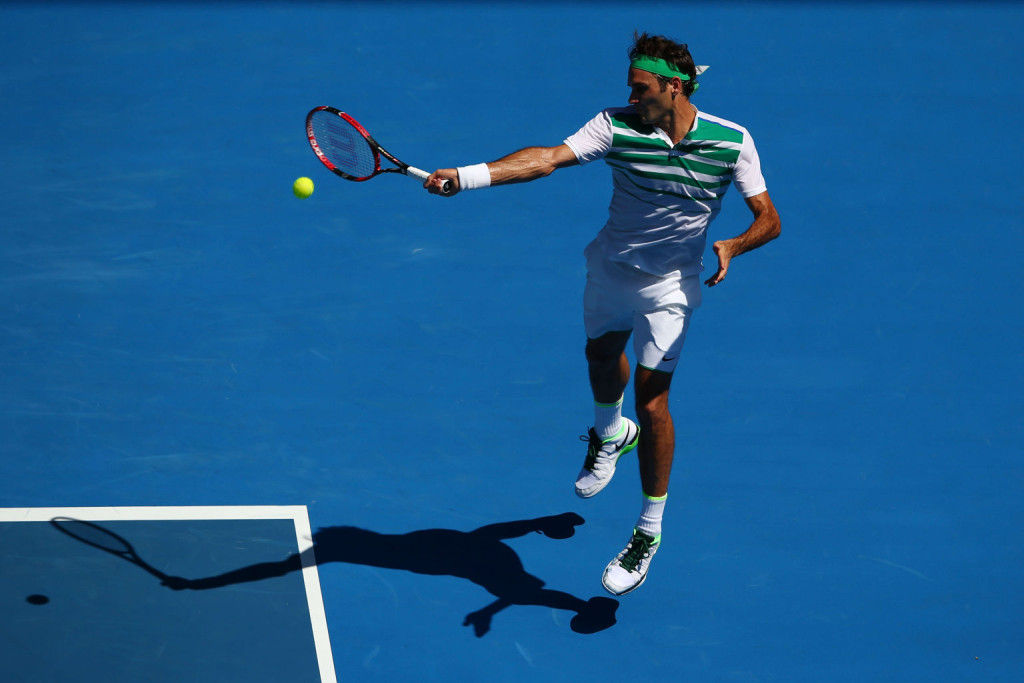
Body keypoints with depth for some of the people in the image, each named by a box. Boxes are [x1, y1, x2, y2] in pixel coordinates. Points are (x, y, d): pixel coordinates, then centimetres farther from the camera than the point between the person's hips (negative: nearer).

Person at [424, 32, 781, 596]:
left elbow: (768, 218, -14)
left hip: (668, 289, -3)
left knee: (652, 403, -7)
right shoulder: (618, 126, -18)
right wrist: (464, 176, -40)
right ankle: (610, 435, 62)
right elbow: (548, 159, -28)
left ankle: (649, 532, 9)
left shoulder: (732, 143, -17)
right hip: (609, 269, 3)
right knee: (601, 356, 25)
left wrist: (733, 246, -36)